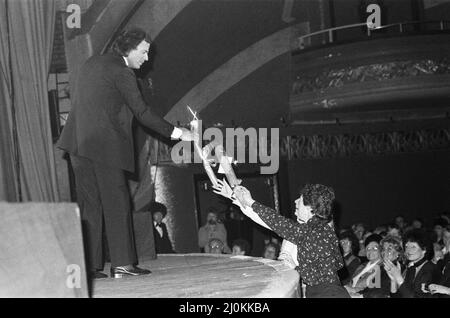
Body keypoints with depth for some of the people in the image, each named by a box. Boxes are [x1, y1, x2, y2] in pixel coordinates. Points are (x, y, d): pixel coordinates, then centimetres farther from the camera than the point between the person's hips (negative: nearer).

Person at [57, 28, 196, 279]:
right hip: (104, 144, -8)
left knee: (89, 204, 7)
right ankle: (123, 263, -4)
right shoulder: (121, 72, -7)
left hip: (79, 144, 8)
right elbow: (142, 112, -9)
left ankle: (90, 266, 6)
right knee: (117, 202, -3)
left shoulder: (93, 63, 18)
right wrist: (177, 133, -5)